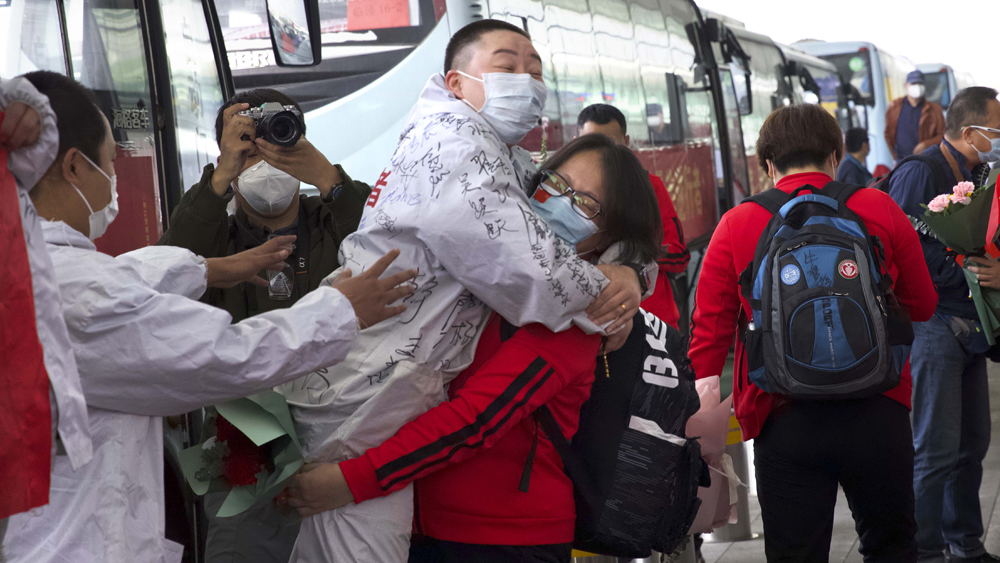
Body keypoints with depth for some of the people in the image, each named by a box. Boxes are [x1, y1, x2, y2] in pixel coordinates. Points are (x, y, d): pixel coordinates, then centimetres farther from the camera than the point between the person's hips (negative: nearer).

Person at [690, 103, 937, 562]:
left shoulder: (737, 226, -1)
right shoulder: (879, 209, 1)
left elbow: (709, 330, -4)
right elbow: (922, 305, 12)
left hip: (782, 419, -1)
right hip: (877, 414, 1)